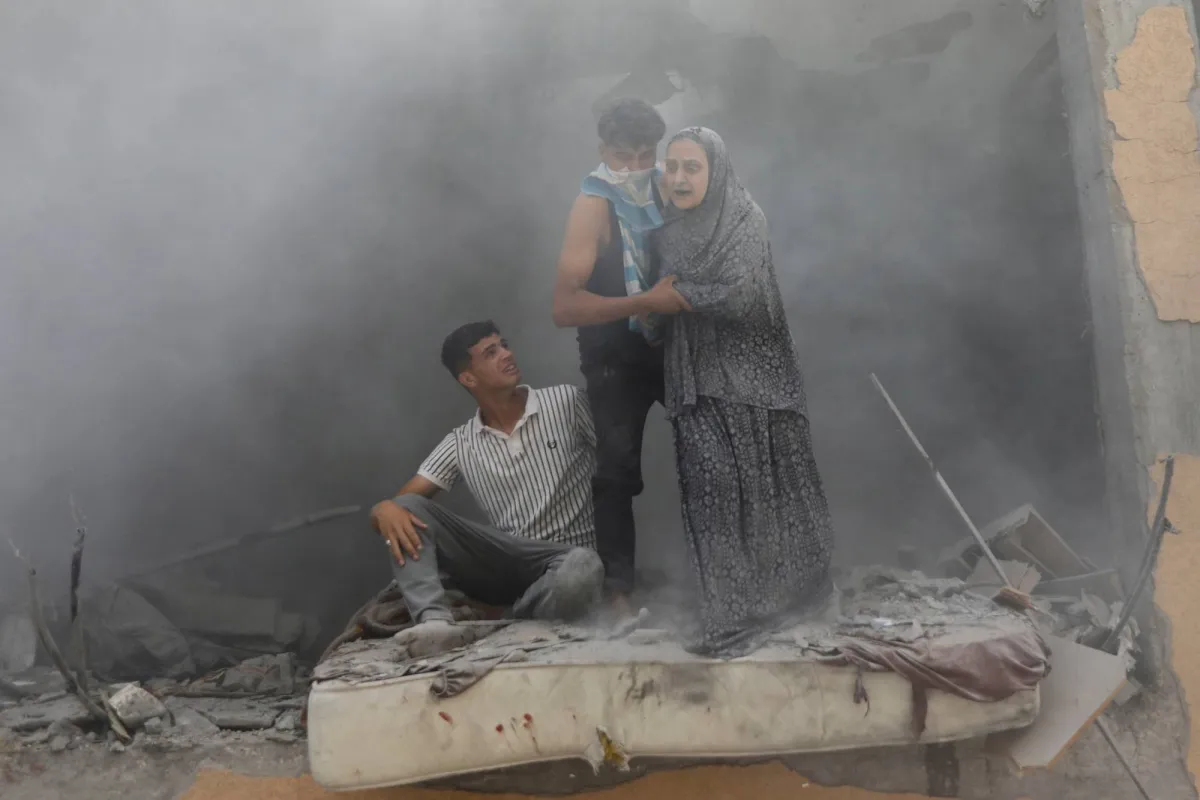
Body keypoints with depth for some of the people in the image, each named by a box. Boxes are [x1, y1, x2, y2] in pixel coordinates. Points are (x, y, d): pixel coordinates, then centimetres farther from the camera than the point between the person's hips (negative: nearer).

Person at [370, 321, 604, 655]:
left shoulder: (566, 402, 0)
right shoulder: (460, 444, 7)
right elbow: (402, 501, 3)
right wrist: (385, 510, -24)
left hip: (565, 557, -3)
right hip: (505, 564, 3)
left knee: (583, 570, -40)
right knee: (407, 509, -15)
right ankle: (437, 621, -36)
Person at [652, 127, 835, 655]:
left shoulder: (745, 217, -8)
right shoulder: (667, 228, 8)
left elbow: (736, 295, -19)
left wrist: (678, 290, -8)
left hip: (748, 369, -3)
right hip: (696, 375, 3)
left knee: (763, 479, 5)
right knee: (712, 481, -6)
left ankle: (790, 583, 28)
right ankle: (731, 609, 2)